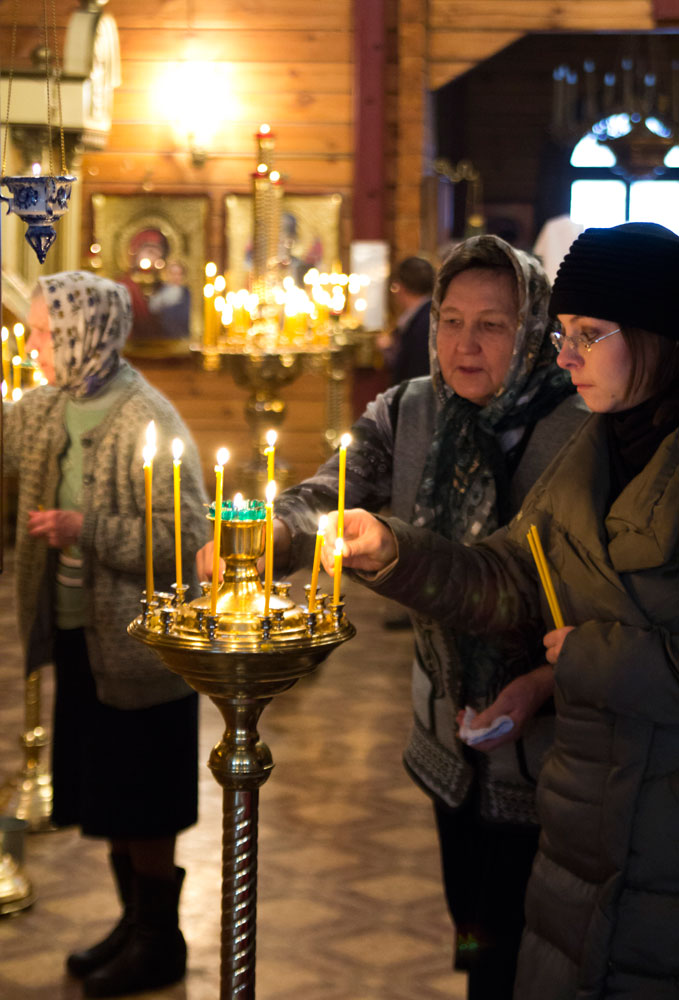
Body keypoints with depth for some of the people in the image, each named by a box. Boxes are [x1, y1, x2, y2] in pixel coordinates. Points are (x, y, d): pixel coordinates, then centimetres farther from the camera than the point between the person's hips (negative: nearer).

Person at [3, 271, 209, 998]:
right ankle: (135, 924, 34)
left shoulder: (147, 424, -20)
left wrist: (87, 529, -26)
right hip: (80, 635, 8)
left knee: (141, 807, 4)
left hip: (136, 646, -8)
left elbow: (188, 539, -22)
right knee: (102, 795, 18)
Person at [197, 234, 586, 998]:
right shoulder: (407, 415, -1)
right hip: (450, 745, 5)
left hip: (541, 754, -5)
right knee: (475, 937, 23)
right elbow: (329, 498, -10)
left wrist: (543, 683, -28)